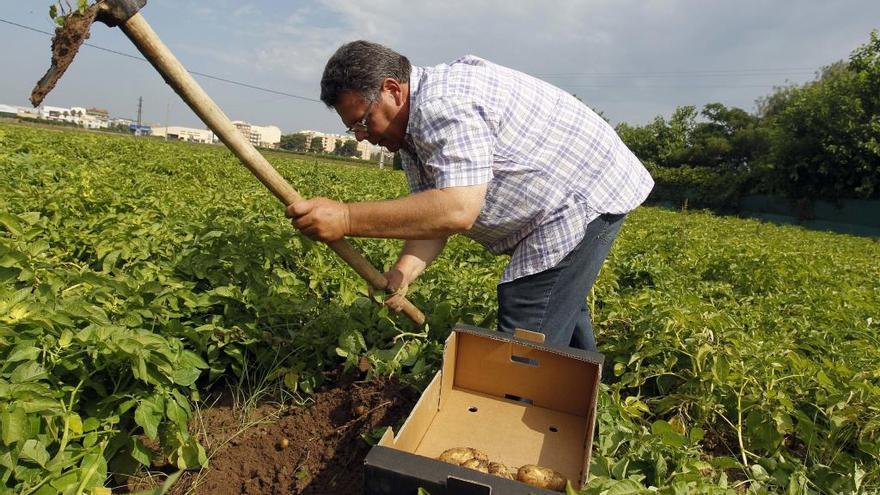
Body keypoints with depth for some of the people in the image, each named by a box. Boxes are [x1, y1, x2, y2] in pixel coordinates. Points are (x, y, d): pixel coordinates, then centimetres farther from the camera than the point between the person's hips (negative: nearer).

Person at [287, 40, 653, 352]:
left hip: (589, 194, -11)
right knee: (563, 313, 25)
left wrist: (346, 218, -37)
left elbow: (457, 210, -38)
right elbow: (432, 213, -2)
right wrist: (405, 269, -21)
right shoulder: (411, 128, 5)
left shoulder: (444, 104, -28)